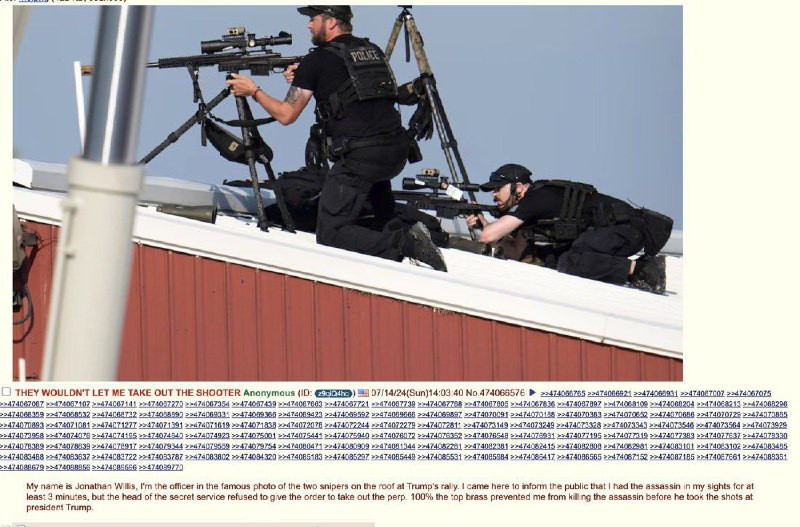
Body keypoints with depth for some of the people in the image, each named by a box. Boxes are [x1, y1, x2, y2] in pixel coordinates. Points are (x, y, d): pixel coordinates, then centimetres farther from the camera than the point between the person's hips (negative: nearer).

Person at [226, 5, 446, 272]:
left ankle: (403, 243, -20)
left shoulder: (317, 60, 0)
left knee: (330, 234, -2)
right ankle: (392, 228, 24)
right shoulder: (373, 50, 18)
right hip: (398, 154, 7)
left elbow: (286, 115, 5)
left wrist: (253, 91, 20)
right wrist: (303, 79, 33)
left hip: (359, 158, -7)